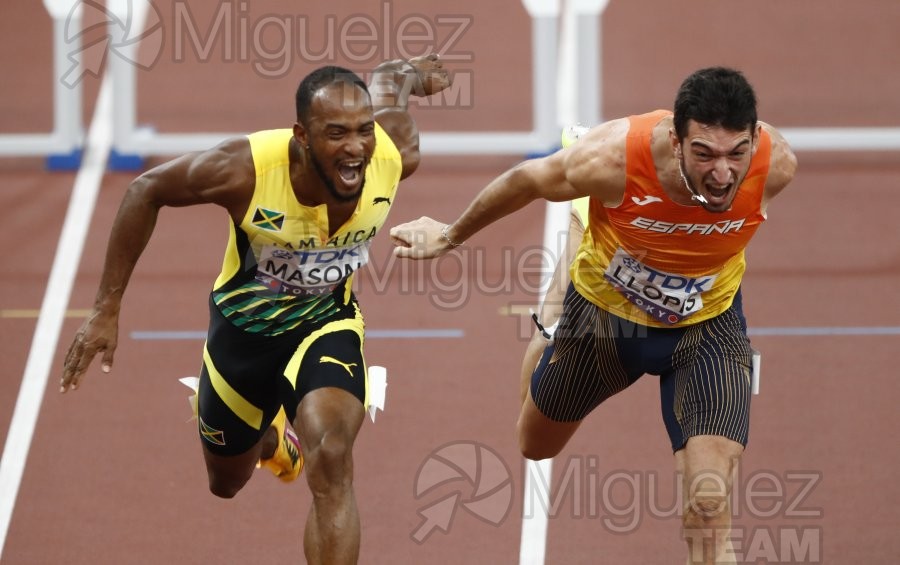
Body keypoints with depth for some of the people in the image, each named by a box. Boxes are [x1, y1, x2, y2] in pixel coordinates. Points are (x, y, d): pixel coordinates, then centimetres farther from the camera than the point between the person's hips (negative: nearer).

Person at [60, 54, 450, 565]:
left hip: (326, 319, 0)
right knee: (227, 483, 24)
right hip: (244, 326, 0)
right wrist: (107, 309, -14)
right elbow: (147, 191, -16)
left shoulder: (396, 153, -30)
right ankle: (268, 436, 61)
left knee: (331, 464, -29)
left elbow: (389, 79, -6)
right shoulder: (245, 169, -36)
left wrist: (410, 73, 19)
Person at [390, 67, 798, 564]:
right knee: (537, 445, 28)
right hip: (604, 312, 1)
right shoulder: (612, 159, -37)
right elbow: (528, 180, -14)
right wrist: (451, 235, 3)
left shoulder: (776, 165, -32)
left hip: (706, 327, -1)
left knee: (708, 507, -20)